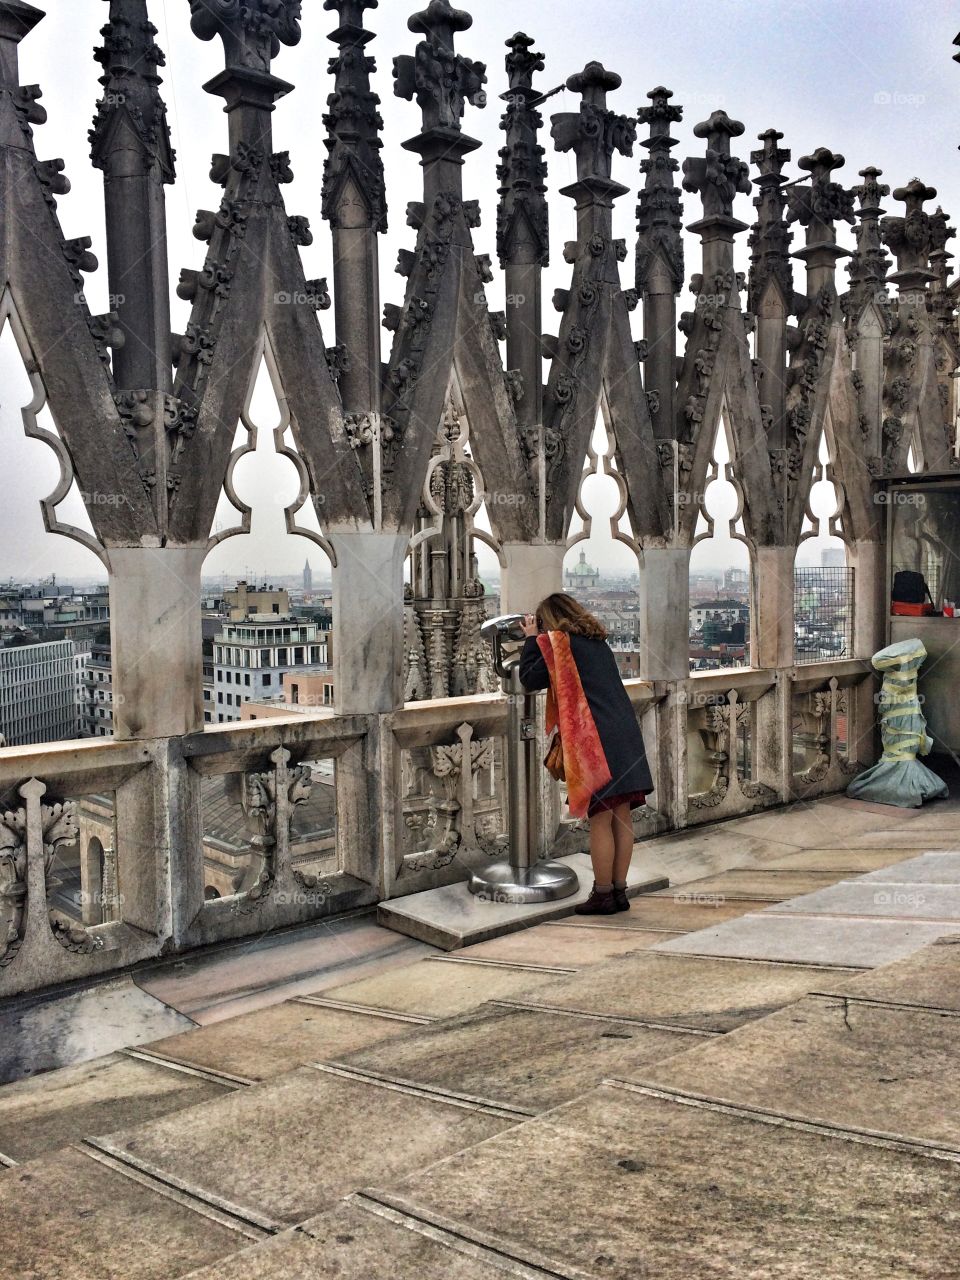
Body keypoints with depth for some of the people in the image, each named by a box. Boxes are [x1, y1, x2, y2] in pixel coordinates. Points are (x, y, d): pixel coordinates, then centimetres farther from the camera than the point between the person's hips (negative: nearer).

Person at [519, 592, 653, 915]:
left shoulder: (561, 643, -4)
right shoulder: (598, 641, 19)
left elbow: (530, 679, -1)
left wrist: (532, 639, 9)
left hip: (596, 740, -8)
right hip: (625, 735, 8)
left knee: (600, 819, -1)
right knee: (621, 817, 9)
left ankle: (603, 894, 5)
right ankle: (619, 891, 16)